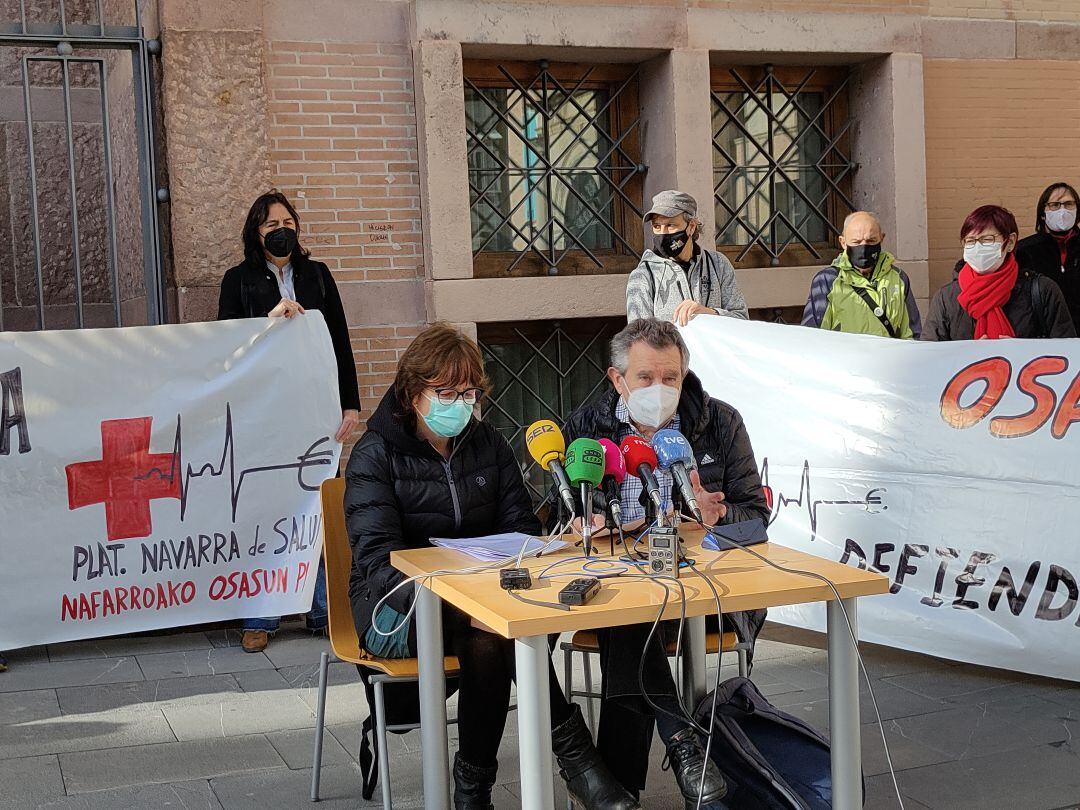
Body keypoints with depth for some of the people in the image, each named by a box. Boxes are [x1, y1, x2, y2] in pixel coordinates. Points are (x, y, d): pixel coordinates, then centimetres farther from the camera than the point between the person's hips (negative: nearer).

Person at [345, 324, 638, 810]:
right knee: (490, 629, -34)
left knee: (489, 638, -34)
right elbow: (378, 557, -17)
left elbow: (521, 528, 7)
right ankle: (575, 755, -28)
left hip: (484, 592, 4)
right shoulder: (375, 455, -5)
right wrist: (446, 600, -35)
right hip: (397, 605, -4)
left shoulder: (488, 445, 10)